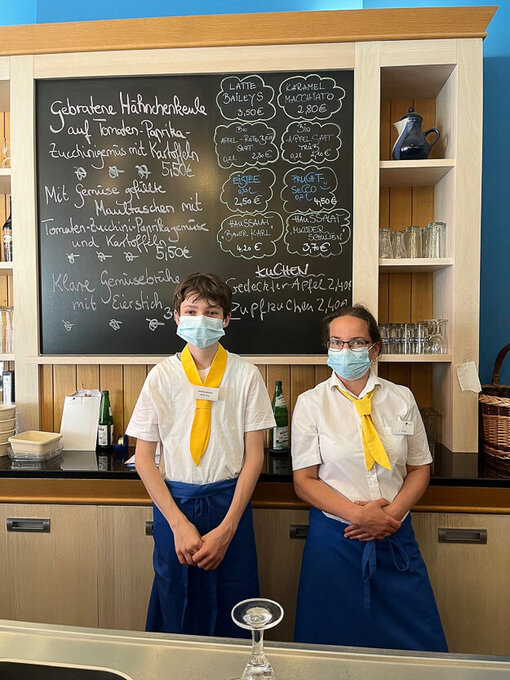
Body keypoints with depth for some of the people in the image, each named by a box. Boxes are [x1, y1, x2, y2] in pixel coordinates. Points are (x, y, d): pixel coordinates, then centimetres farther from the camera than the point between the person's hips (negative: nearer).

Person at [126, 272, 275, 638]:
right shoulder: (161, 376, -3)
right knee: (175, 610, 15)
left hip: (229, 501, 0)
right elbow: (143, 457, -1)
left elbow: (254, 455, -4)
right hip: (173, 501, 1)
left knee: (233, 615, 11)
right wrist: (178, 523, -9)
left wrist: (226, 528, -9)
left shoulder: (246, 375, -6)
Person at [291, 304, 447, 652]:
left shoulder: (402, 399, 2)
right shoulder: (311, 403, -5)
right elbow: (304, 480, -5)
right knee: (335, 642, 10)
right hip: (335, 538, -2)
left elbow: (420, 468, 7)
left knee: (418, 644, 9)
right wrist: (358, 514, -17)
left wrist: (391, 513, -9)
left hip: (396, 539, 2)